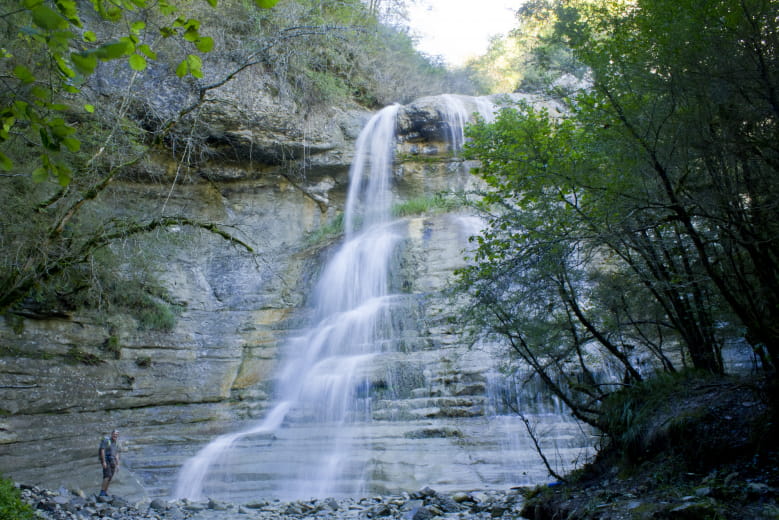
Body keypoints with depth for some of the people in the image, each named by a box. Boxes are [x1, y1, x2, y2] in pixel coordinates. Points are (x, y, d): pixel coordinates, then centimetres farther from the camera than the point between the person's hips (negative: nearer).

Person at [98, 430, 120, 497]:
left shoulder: (116, 443, 14)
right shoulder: (106, 440, -8)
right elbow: (102, 451, -14)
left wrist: (117, 465, 10)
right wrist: (104, 461, -21)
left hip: (112, 462, 7)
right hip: (106, 460, -7)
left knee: (110, 478, 3)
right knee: (107, 476, -20)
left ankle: (105, 493, 8)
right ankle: (102, 492, -18)